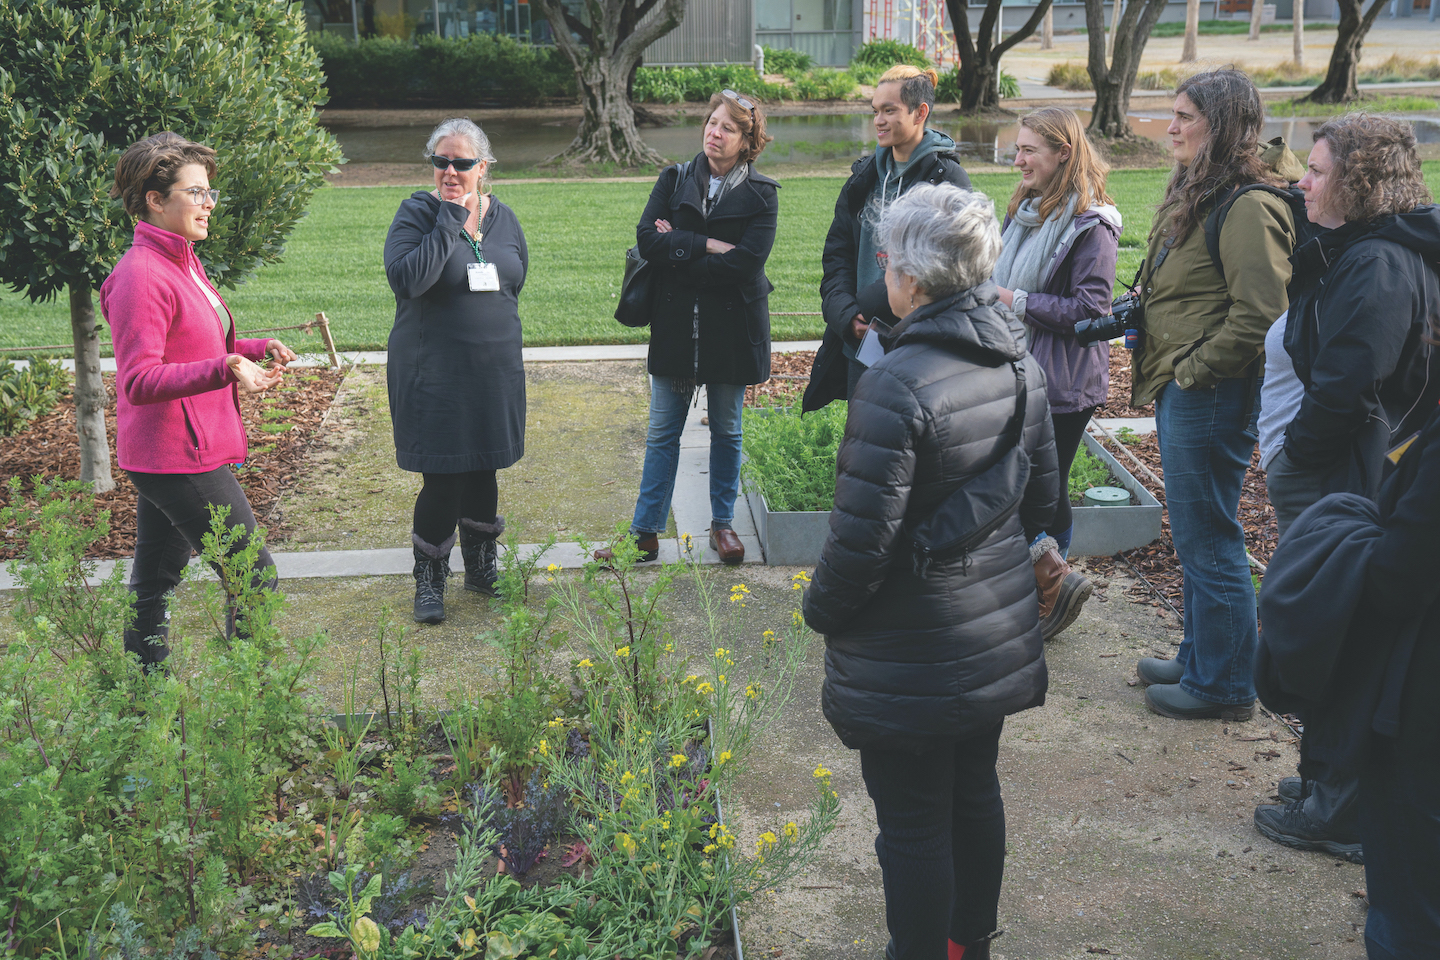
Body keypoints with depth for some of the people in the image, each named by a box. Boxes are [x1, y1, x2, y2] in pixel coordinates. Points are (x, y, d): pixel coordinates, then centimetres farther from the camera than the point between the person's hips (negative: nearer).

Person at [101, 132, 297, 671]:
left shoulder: (183, 263, 14)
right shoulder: (141, 275, -18)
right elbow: (139, 381, -24)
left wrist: (257, 350, 11)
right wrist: (224, 369, -36)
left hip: (163, 457, 10)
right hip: (180, 457, -10)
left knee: (154, 584, 15)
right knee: (256, 578, -6)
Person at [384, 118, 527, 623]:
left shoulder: (502, 217, 7)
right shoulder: (417, 212, -9)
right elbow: (405, 278, -25)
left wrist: (496, 328, 8)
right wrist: (452, 219, -22)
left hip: (495, 371, 5)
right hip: (434, 373, -5)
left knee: (484, 468, 16)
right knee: (443, 477, -5)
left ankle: (482, 567, 33)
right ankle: (429, 580, 13)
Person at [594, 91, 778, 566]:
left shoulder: (760, 194, -4)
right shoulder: (674, 180, 4)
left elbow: (745, 263, -17)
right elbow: (647, 239, -10)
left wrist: (678, 250, -12)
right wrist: (707, 247, -17)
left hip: (731, 329, -2)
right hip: (675, 326, 2)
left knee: (726, 431, 12)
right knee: (662, 433, 7)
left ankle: (722, 523, 27)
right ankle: (645, 534, 14)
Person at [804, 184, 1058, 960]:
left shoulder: (898, 384, -26)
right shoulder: (1019, 361, -1)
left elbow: (862, 539, -23)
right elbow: (1041, 500, 10)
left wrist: (822, 611, -5)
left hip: (912, 658, -8)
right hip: (999, 631, 8)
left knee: (913, 824, 8)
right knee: (975, 792, 23)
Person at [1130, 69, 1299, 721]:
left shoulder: (1249, 207, -19)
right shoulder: (1194, 193, 13)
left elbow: (1259, 316, -24)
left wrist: (1193, 370, -16)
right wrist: (1163, 374, 12)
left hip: (1211, 396, -10)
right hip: (1178, 394, 10)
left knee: (1210, 544, 1)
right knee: (1195, 539, 20)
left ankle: (1224, 686, 15)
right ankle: (1199, 660, 35)